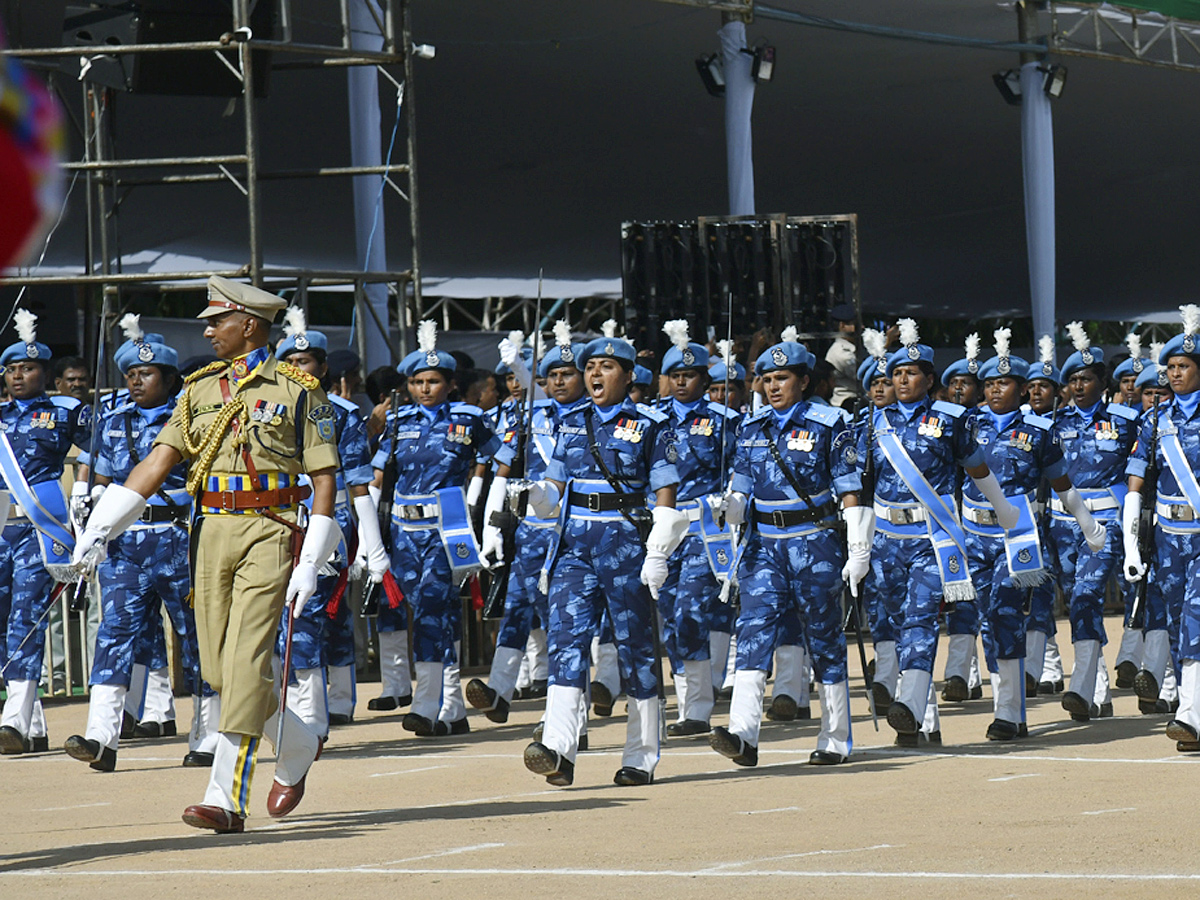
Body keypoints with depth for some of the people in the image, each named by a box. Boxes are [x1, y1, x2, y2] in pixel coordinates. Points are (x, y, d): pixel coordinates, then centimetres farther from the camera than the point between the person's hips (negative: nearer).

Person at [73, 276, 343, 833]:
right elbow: (158, 462, 7)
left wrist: (309, 566, -10)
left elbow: (325, 480, -3)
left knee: (245, 663, -14)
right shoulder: (200, 391, 13)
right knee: (217, 671, 5)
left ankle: (226, 797, -14)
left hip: (269, 535, -6)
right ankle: (297, 750, 29)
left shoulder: (299, 392, -1)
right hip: (213, 534, 6)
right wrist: (100, 529, -5)